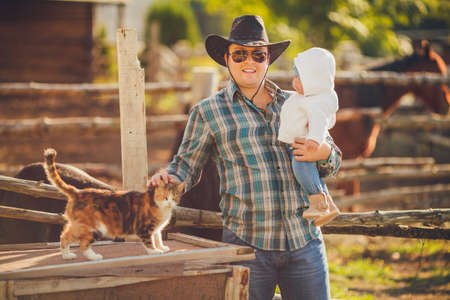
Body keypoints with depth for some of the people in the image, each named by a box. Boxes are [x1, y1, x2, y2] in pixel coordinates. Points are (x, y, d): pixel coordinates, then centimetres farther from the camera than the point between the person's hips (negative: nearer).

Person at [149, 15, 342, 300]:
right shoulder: (209, 112, 7)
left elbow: (333, 162, 18)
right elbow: (187, 166, 10)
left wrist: (325, 153, -6)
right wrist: (169, 179, -13)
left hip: (305, 244, 2)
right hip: (246, 244, -2)